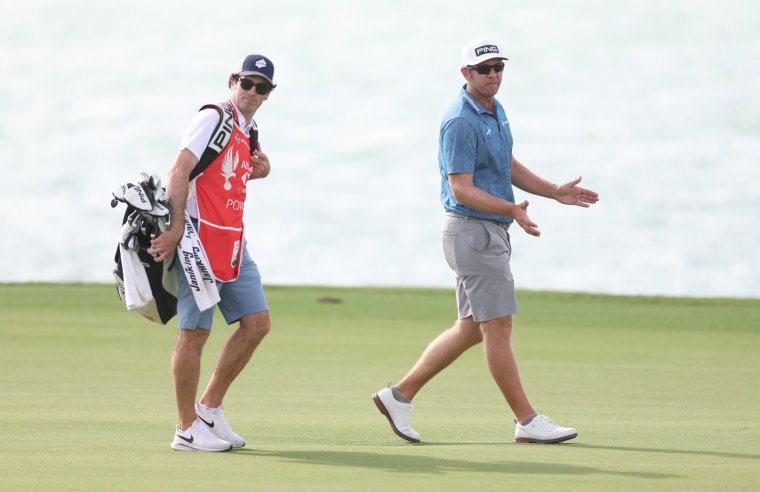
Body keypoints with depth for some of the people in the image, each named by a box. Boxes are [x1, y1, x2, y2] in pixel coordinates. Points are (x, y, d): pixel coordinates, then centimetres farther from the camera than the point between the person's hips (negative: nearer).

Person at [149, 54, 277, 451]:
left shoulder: (248, 132, 17)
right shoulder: (214, 118, -10)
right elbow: (179, 172, -19)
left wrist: (257, 171, 9)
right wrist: (176, 229, -28)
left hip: (233, 244, 9)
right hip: (200, 240, -9)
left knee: (257, 323, 7)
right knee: (195, 332, -5)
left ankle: (209, 408, 17)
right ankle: (187, 430, 1)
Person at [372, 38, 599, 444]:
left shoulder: (495, 110, 13)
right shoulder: (461, 122, -18)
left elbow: (509, 166, 23)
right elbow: (461, 190, -22)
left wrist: (556, 192, 13)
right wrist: (513, 211, -34)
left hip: (491, 234, 10)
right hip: (472, 231, -10)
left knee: (471, 328, 12)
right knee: (498, 326, -5)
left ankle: (400, 395, 16)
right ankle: (528, 422, -2)